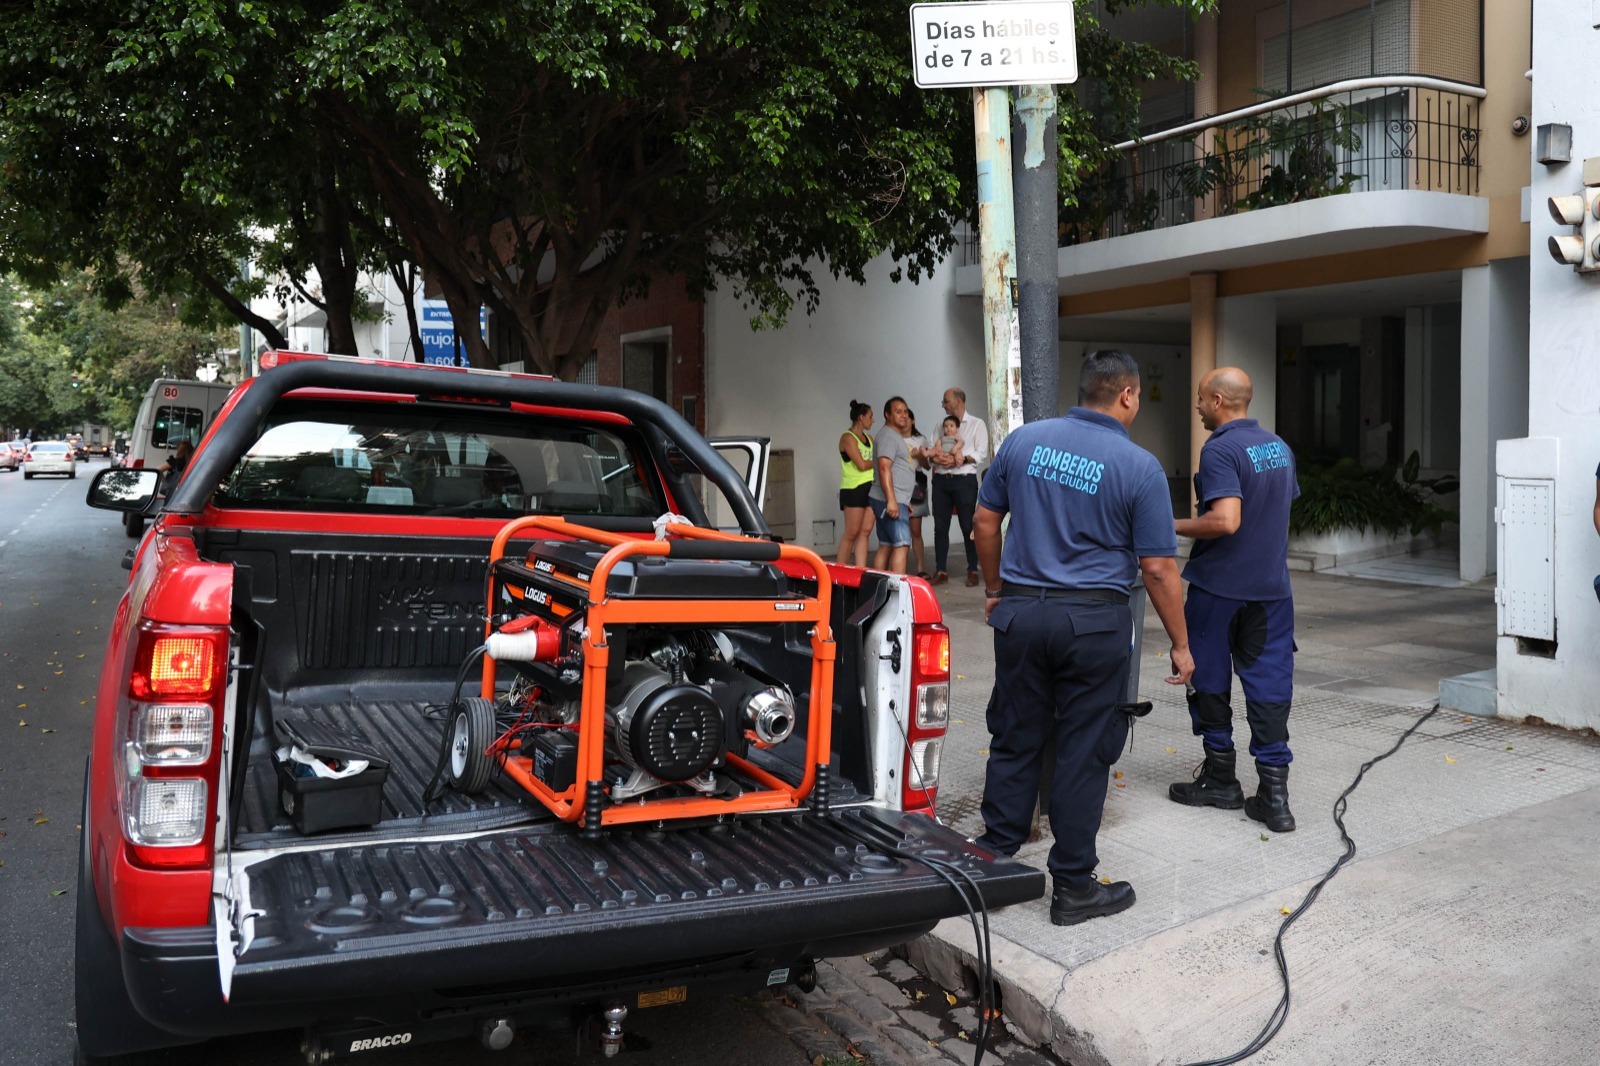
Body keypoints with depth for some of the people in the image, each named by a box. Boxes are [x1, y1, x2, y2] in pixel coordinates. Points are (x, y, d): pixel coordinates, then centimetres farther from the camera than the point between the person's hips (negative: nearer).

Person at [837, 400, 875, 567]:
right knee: (851, 533, -6)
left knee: (865, 532, 1)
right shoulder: (847, 438, -6)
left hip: (871, 488, 7)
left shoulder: (869, 439, 19)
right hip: (854, 489, -7)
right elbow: (862, 465, -14)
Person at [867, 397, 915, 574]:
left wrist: (904, 500, 25)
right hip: (890, 500, -10)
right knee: (901, 545, -14)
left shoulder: (896, 436, 23)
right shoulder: (888, 435, -10)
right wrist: (892, 500, -27)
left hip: (896, 500, 10)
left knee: (885, 546, 8)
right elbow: (884, 468, -21)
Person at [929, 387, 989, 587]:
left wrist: (959, 459, -19)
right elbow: (931, 451, 11)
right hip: (941, 480, 5)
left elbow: (982, 453, -6)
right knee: (940, 526, 4)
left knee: (968, 526, -1)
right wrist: (935, 457, -12)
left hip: (964, 480, -4)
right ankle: (940, 570, 10)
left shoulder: (976, 424, 3)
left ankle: (972, 570, 7)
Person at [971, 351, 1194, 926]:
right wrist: (1180, 644, 2)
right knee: (1084, 753, 6)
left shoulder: (1025, 440, 3)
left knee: (1014, 742, 14)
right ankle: (1073, 887, 15)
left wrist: (995, 589, 22)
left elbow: (984, 521, 9)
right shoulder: (1139, 467, -8)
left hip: (1020, 613, 4)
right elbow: (1158, 568, -7)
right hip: (1094, 621, -3)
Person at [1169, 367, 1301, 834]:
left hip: (1219, 588, -7)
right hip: (1272, 587, 7)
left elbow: (1226, 520, -28)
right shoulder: (1280, 447, 10)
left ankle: (1220, 778, 21)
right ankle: (1273, 794, 4)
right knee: (1269, 686, 6)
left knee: (1210, 682, 10)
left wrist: (1176, 527, -14)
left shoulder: (1220, 451, -17)